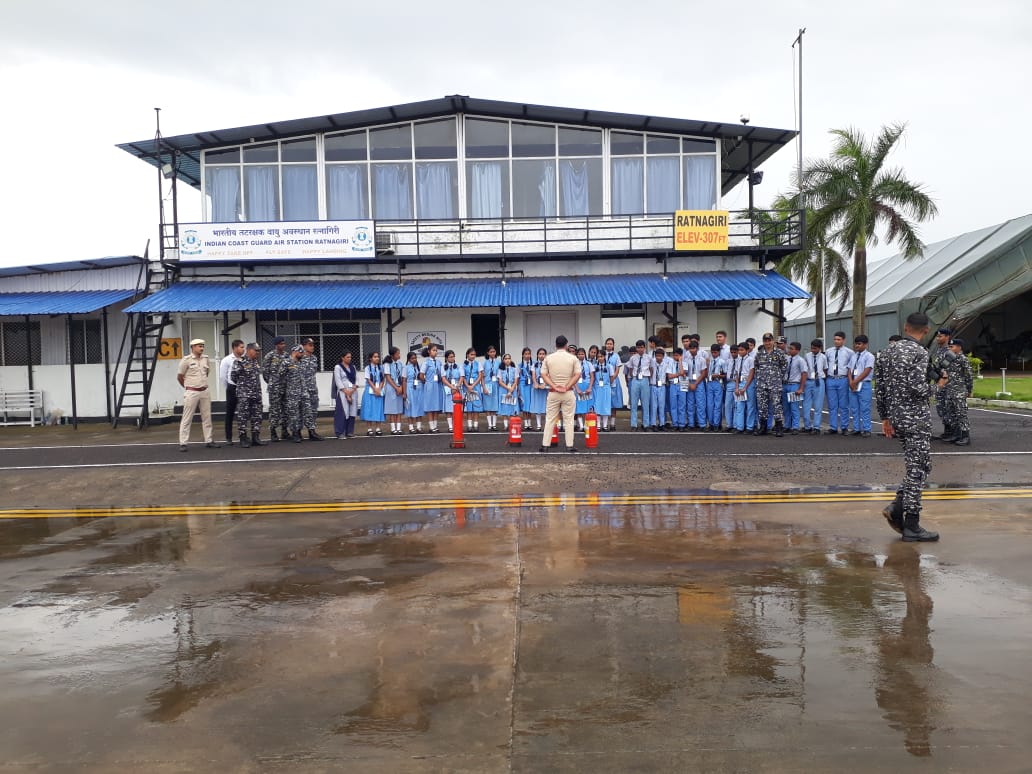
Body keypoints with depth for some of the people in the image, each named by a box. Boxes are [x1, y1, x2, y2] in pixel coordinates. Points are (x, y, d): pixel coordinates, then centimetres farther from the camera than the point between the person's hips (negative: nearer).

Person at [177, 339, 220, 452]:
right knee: (187, 418, -1)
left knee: (207, 417, 10)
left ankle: (208, 441, 18)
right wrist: (187, 386, 10)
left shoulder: (206, 359, 5)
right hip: (191, 392, -5)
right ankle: (183, 443, 2)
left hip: (205, 391, 5)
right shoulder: (186, 360, -9)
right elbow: (179, 376, -1)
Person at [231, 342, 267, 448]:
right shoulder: (240, 361, -10)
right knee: (243, 417, -2)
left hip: (257, 394, 7)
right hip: (244, 394, -7)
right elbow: (233, 376, -7)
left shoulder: (256, 362, 12)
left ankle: (255, 438, 16)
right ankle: (243, 439, 4)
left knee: (257, 417, 9)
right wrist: (242, 385, 6)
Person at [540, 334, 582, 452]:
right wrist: (567, 387, -9)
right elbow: (577, 375, -7)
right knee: (568, 419, 4)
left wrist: (554, 386, -9)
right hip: (568, 393, -1)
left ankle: (545, 445, 6)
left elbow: (543, 375, -3)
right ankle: (569, 445, 4)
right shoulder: (573, 358, -1)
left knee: (550, 419, 6)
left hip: (553, 393, 1)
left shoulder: (548, 358, 2)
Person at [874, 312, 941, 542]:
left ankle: (897, 507, 7)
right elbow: (918, 388, -22)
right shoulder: (920, 352, -12)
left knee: (918, 467, 19)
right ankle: (911, 527, 2)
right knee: (918, 470, -1)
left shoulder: (888, 350, 10)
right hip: (916, 418, -7)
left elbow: (879, 388, 11)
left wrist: (885, 417, 16)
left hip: (896, 417, 8)